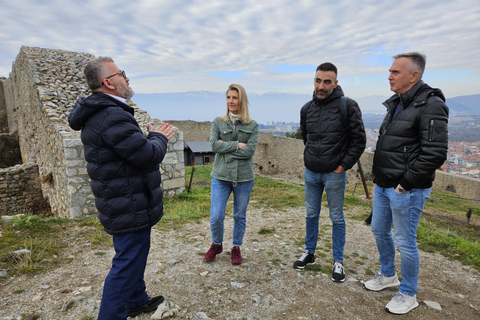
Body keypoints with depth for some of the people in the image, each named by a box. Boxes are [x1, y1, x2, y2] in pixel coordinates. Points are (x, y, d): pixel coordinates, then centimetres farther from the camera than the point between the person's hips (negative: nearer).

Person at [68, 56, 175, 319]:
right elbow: (149, 155, -27)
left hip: (126, 206, 11)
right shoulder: (112, 116, -26)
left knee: (134, 256, 26)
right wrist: (158, 137, -9)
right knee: (127, 264, 4)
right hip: (130, 209, -11)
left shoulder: (99, 113, 11)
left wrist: (153, 137, 5)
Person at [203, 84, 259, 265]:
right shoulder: (218, 122, 5)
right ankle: (216, 245, 28)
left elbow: (250, 150, -10)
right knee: (216, 216, -1)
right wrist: (237, 145, -13)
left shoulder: (252, 126, 3)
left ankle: (236, 248, 34)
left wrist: (226, 149, -11)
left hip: (244, 177, 0)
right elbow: (214, 145, -9)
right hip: (221, 176, 0)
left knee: (240, 216, 11)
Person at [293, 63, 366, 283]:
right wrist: (312, 158, 11)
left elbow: (359, 140, -8)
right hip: (310, 173, 5)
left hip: (334, 174, -4)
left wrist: (344, 165, -11)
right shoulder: (307, 108, 4)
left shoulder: (347, 106, -11)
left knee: (337, 218, 8)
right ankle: (309, 253, 33)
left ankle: (338, 262, 24)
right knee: (311, 215, 16)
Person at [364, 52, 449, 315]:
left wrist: (405, 184, -18)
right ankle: (388, 275, 43)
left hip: (406, 190, -9)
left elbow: (435, 153, -22)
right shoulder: (395, 104, 11)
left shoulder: (430, 105, -16)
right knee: (379, 230, 20)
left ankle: (408, 294, 27)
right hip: (383, 186, 9)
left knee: (405, 242, 5)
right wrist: (379, 178, 13)